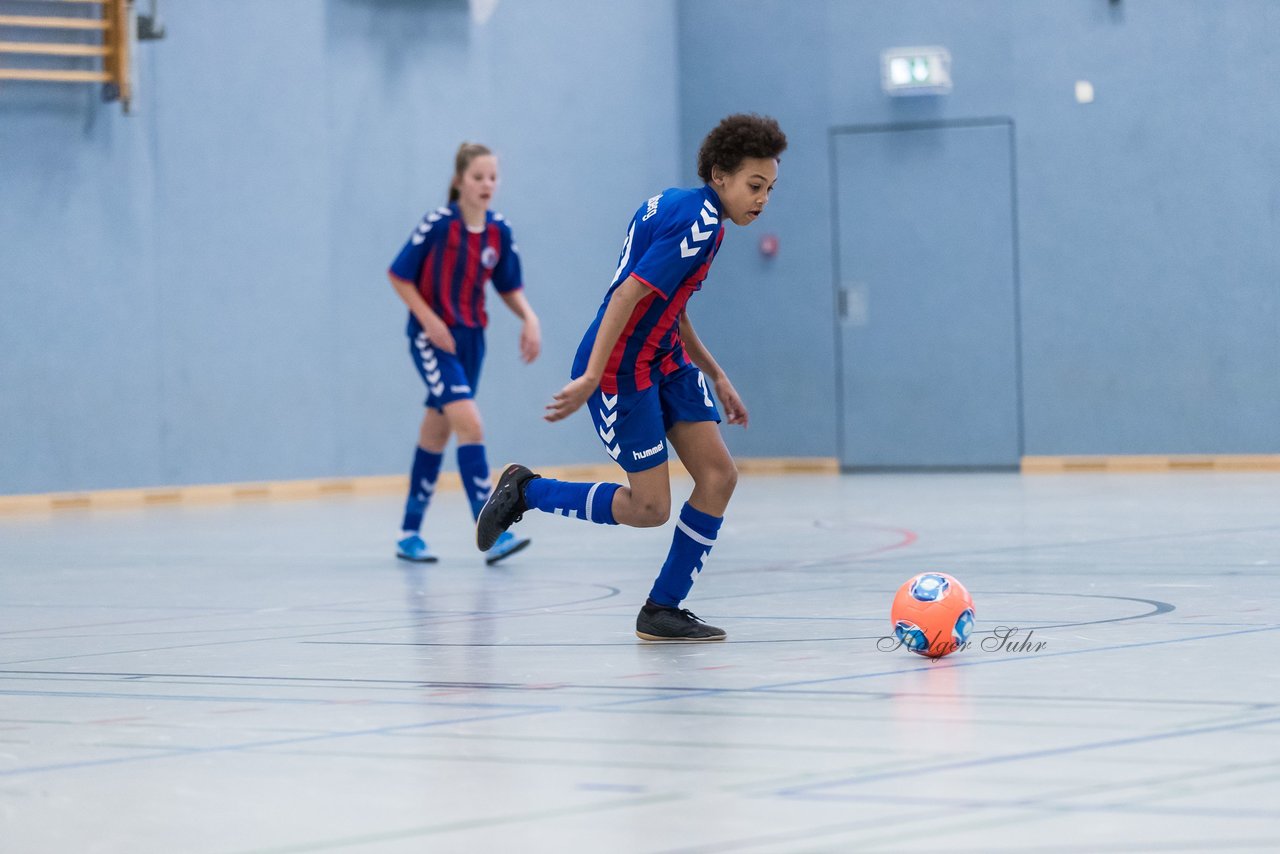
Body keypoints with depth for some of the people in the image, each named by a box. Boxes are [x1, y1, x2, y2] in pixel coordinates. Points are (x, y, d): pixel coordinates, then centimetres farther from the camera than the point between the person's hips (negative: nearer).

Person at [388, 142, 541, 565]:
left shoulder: (499, 232, 0)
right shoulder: (438, 224, -15)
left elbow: (510, 287, 11)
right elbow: (398, 275, -8)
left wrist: (529, 317, -7)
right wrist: (429, 320, -17)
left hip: (470, 339, 6)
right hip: (432, 339, -6)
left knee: (436, 434, 15)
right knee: (470, 424, -20)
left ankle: (410, 533, 27)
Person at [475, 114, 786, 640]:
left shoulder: (675, 205, 11)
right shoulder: (700, 222, -19)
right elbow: (629, 294, -25)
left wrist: (715, 375, 26)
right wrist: (591, 378, -29)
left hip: (666, 360, 10)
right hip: (622, 370, -10)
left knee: (719, 476, 0)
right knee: (649, 508, -6)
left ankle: (663, 610, 7)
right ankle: (525, 490, 13)